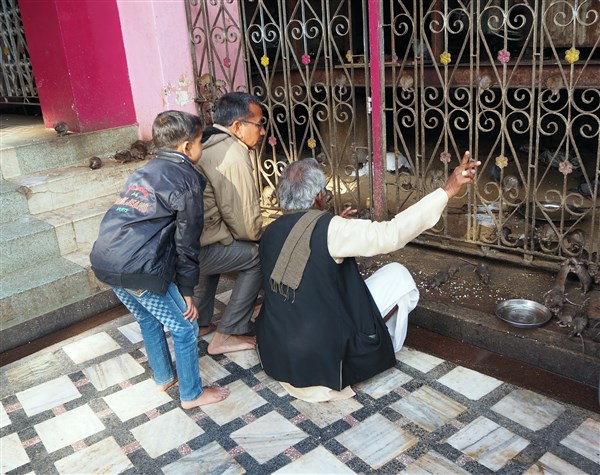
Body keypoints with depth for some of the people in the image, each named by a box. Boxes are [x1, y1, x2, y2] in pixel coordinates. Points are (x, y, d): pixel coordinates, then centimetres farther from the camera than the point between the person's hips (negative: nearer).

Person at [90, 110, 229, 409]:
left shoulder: (145, 171, 20)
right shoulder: (187, 180, -3)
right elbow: (186, 241, -5)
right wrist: (186, 290, 2)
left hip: (105, 261, 9)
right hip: (140, 270, -8)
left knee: (148, 320, 28)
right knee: (184, 328, 10)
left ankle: (163, 378, 45)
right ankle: (192, 394, 24)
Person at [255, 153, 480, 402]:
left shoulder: (270, 233, 2)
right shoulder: (328, 229, -20)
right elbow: (391, 234, -21)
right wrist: (447, 190, -17)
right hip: (321, 361, -7)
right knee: (397, 275, 5)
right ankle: (386, 351, 24)